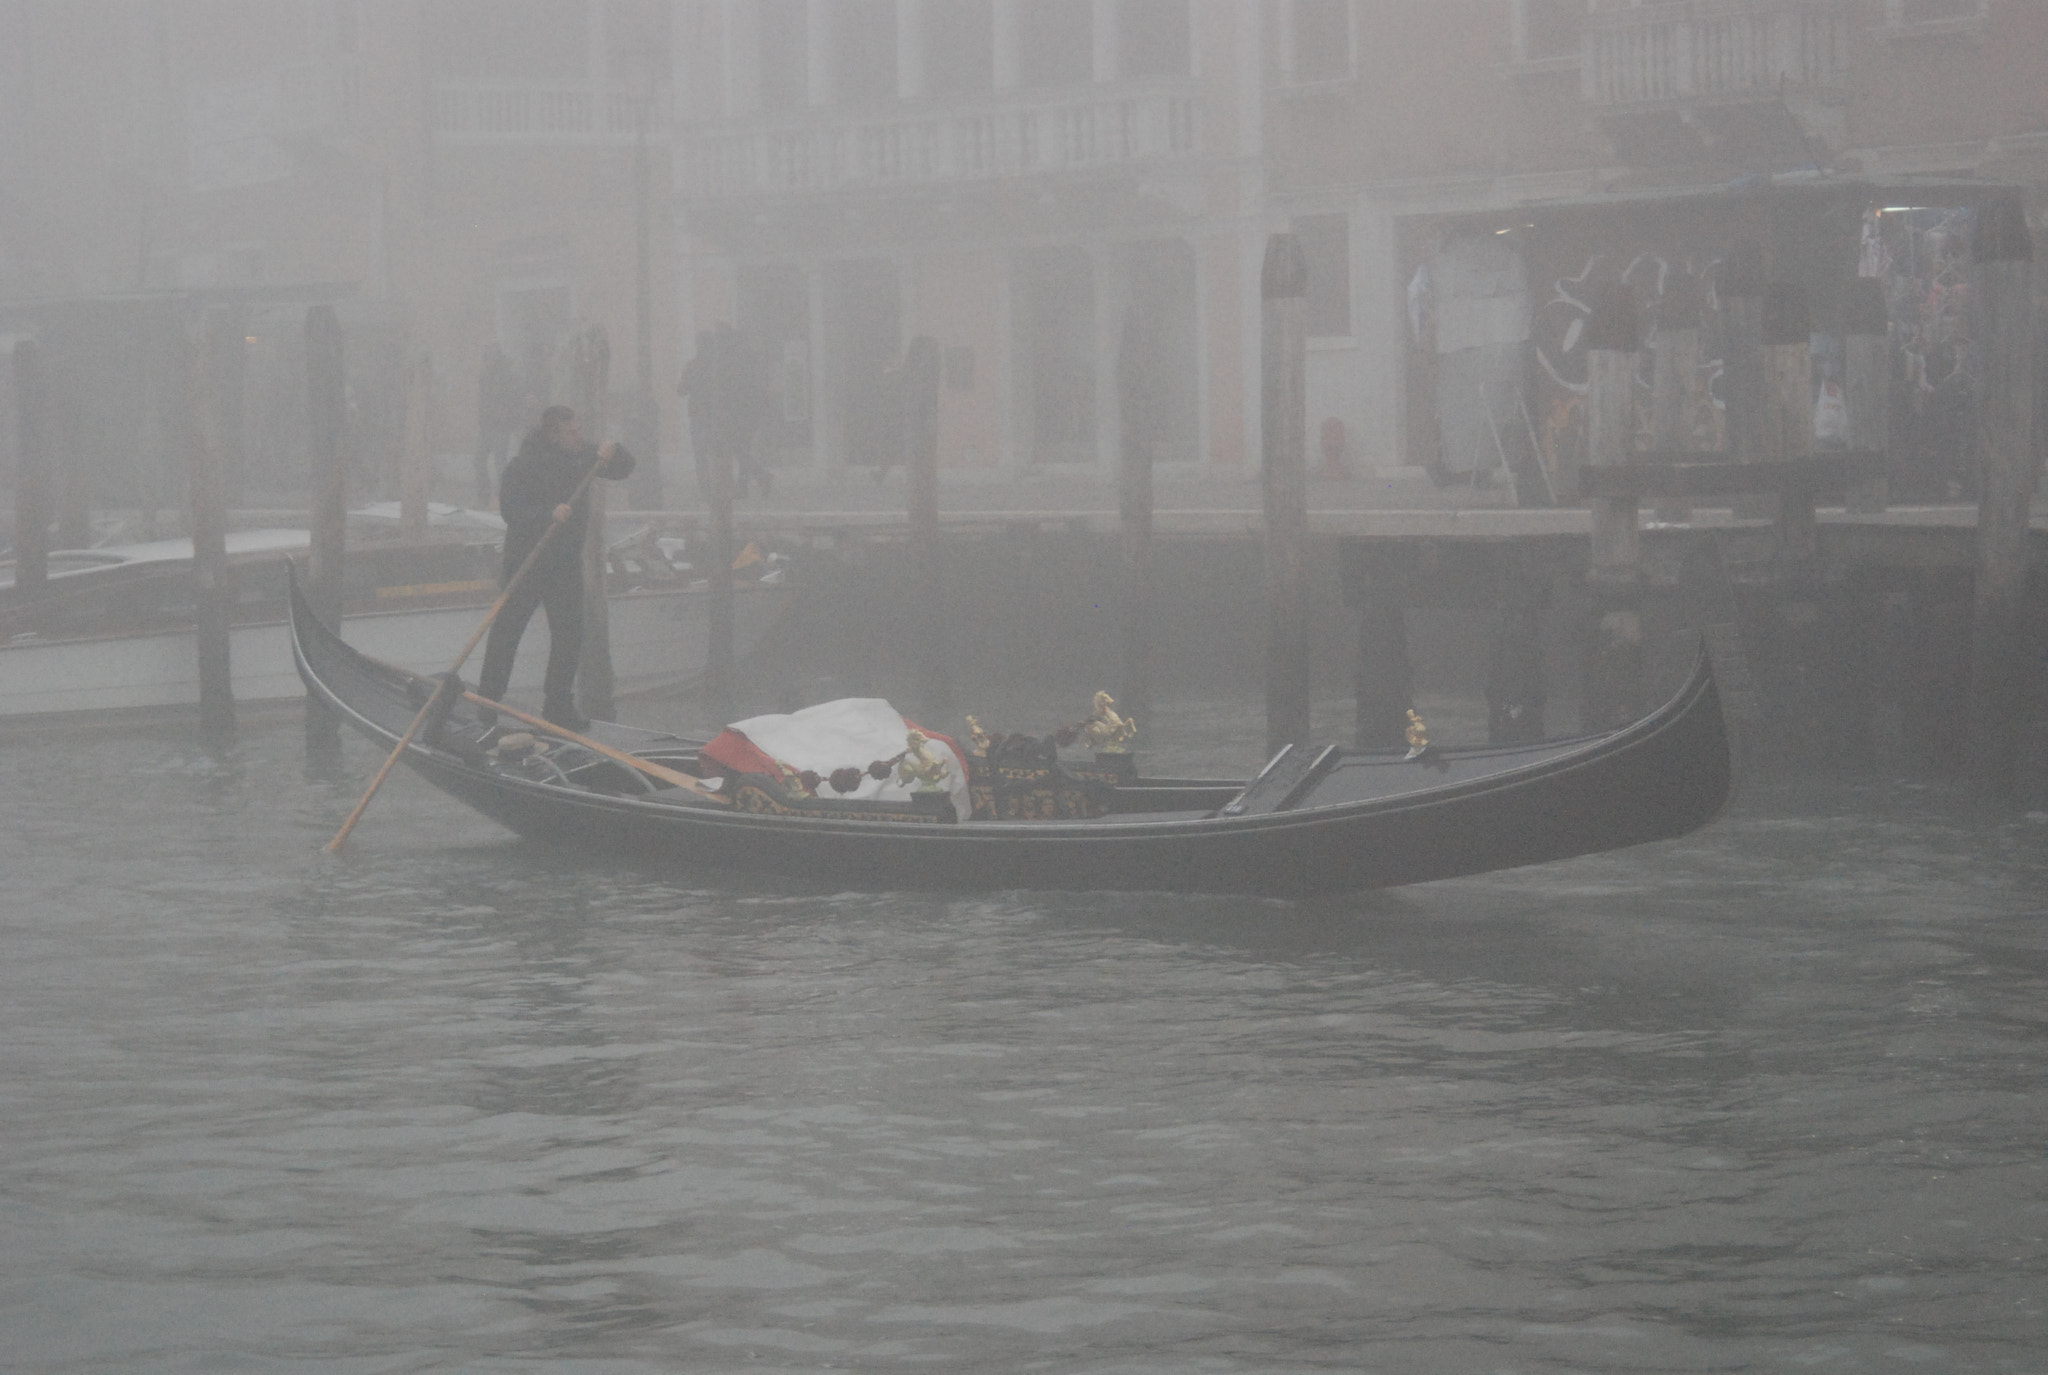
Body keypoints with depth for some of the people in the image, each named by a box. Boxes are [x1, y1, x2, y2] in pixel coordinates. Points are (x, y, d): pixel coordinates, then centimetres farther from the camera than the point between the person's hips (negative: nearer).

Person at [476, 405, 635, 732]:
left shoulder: (581, 456, 4)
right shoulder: (524, 465, -15)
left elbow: (624, 470, 9)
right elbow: (511, 510, -22)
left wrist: (613, 453, -14)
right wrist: (549, 514, -36)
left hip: (566, 561, 6)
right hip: (525, 559, -6)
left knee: (569, 633, 6)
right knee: (506, 632, 2)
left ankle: (559, 705, 16)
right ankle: (486, 702, 11)